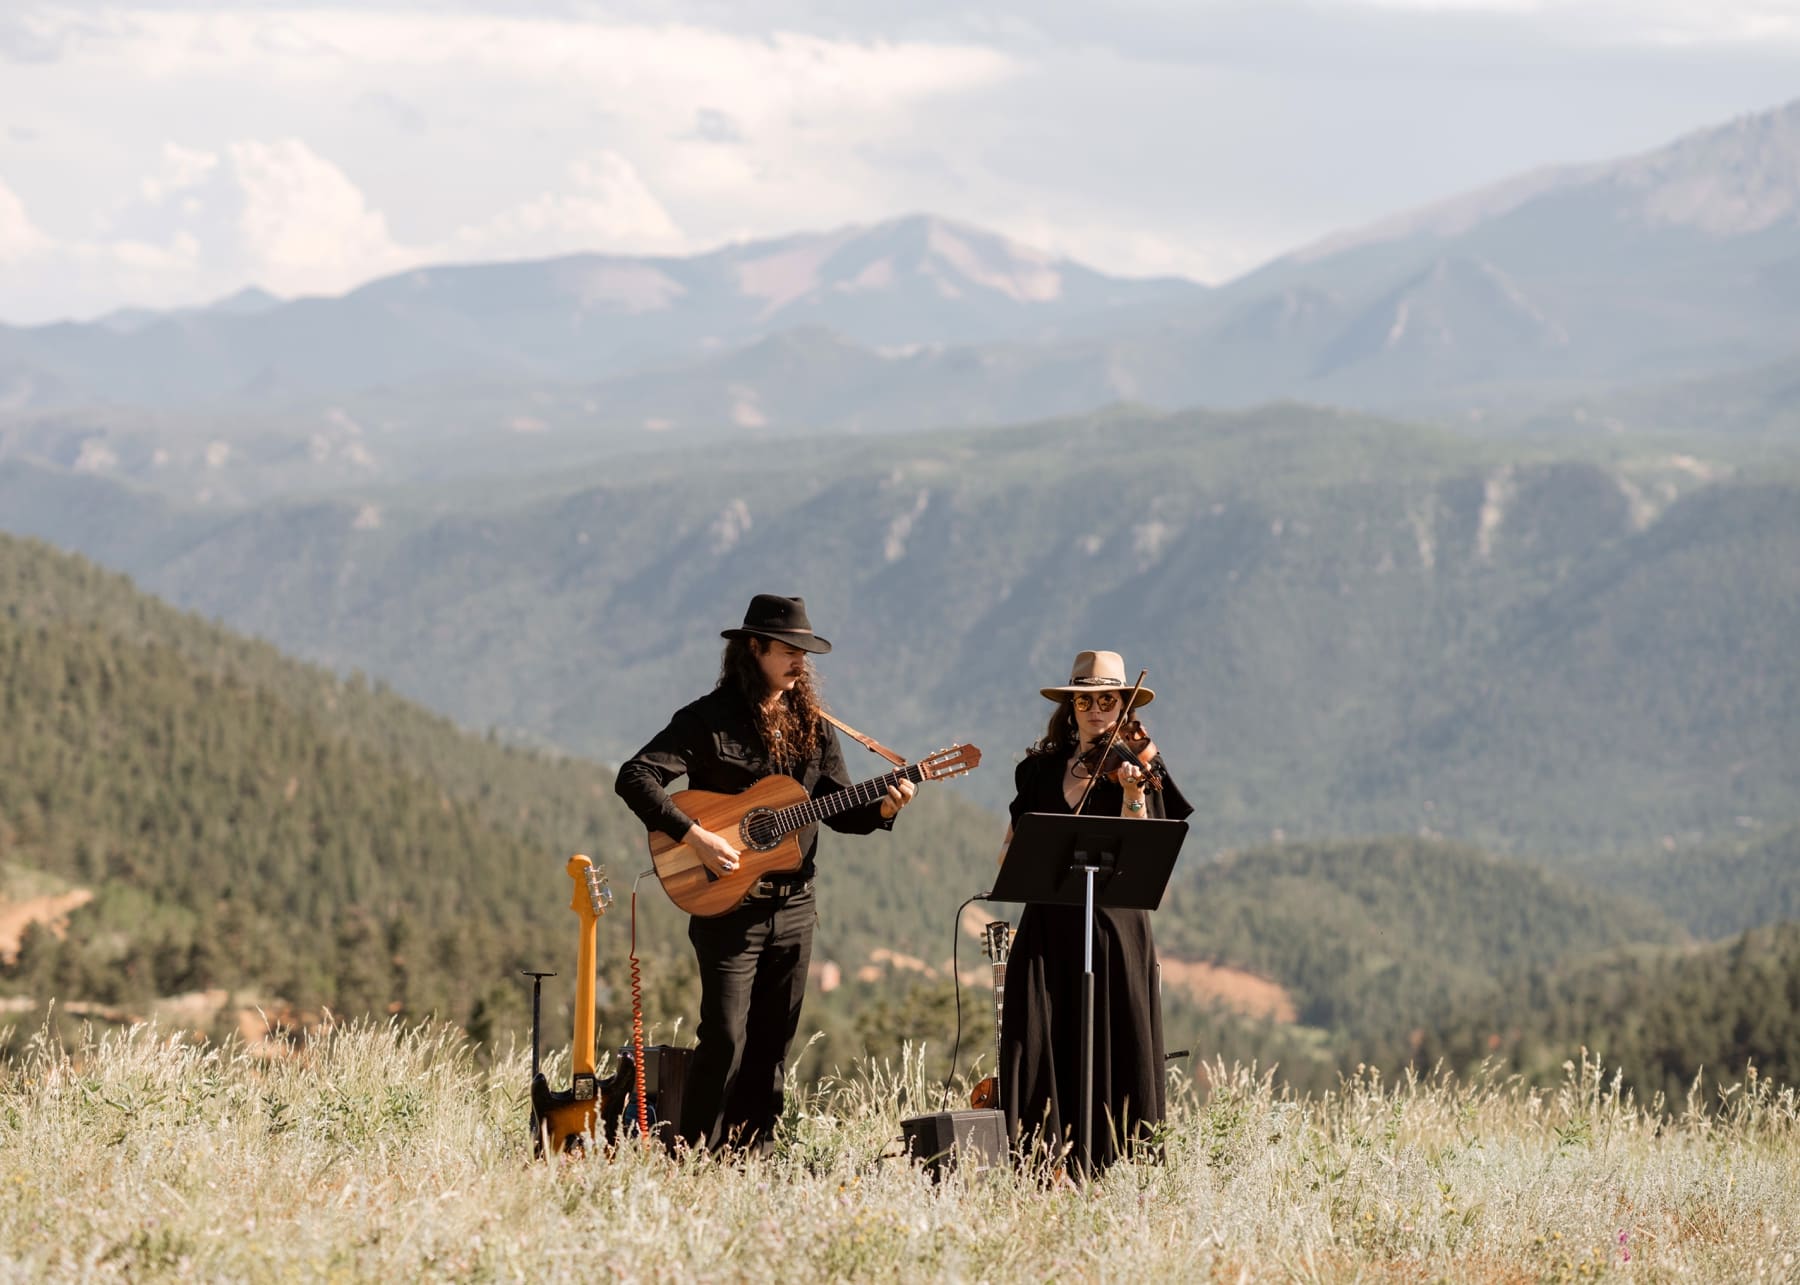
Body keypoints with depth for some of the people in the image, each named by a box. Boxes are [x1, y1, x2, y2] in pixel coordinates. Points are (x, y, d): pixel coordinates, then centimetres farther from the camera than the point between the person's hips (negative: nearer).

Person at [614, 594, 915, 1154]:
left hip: (793, 907, 6)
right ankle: (694, 1156, -4)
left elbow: (837, 808, 13)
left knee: (772, 1044, 8)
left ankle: (753, 1152, 15)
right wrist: (693, 835, -24)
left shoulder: (810, 724, 10)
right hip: (730, 906, -6)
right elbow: (634, 777, -16)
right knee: (725, 1038, -11)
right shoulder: (710, 719, -8)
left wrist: (881, 809, -9)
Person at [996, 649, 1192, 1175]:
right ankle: (1037, 1162, -6)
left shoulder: (1138, 766, 2)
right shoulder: (1042, 768, 13)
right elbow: (1014, 841, 17)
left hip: (1112, 924, -3)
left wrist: (1132, 792, -26)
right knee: (1036, 1045, -6)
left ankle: (1110, 1165, 0)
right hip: (1048, 921, 3)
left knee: (1109, 1048, -4)